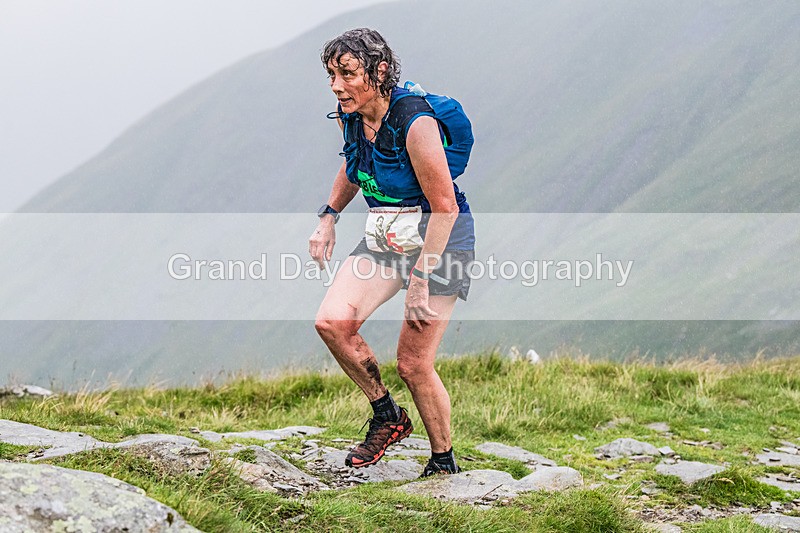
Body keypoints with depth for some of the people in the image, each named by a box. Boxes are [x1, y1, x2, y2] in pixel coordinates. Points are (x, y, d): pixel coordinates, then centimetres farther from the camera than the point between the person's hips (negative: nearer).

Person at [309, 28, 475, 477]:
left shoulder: (414, 120, -26)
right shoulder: (350, 117, -3)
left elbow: (444, 207, -22)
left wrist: (419, 280, -21)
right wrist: (329, 216, 17)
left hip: (440, 237, -7)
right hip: (384, 236, 7)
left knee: (414, 364, -7)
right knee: (332, 321, -14)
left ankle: (444, 464, 14)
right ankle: (388, 417, 7)